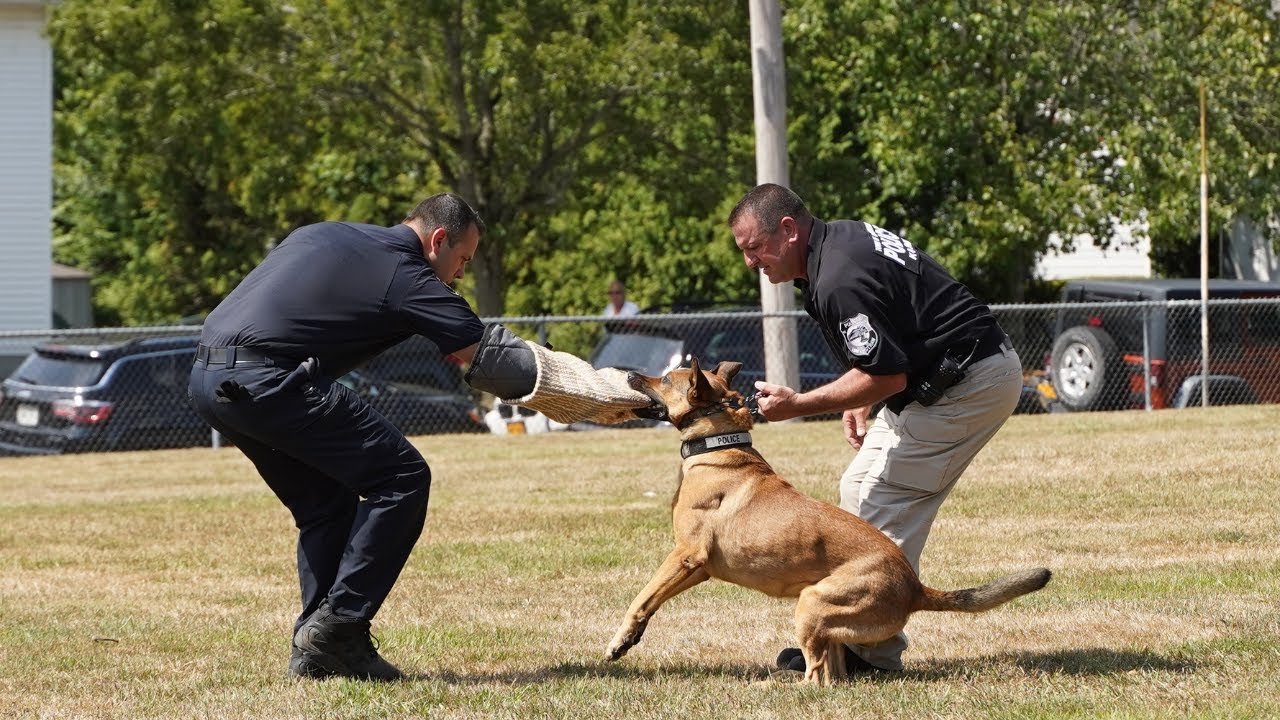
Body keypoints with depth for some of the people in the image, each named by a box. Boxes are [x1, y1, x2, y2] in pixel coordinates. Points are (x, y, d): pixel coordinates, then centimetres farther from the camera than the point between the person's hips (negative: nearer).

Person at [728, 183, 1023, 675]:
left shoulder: (839, 281, -25)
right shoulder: (840, 238, 8)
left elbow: (888, 377, -26)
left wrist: (798, 405, -22)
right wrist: (860, 400, 13)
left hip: (969, 383, -12)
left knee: (884, 506, -13)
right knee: (859, 491, 13)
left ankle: (872, 652, -11)